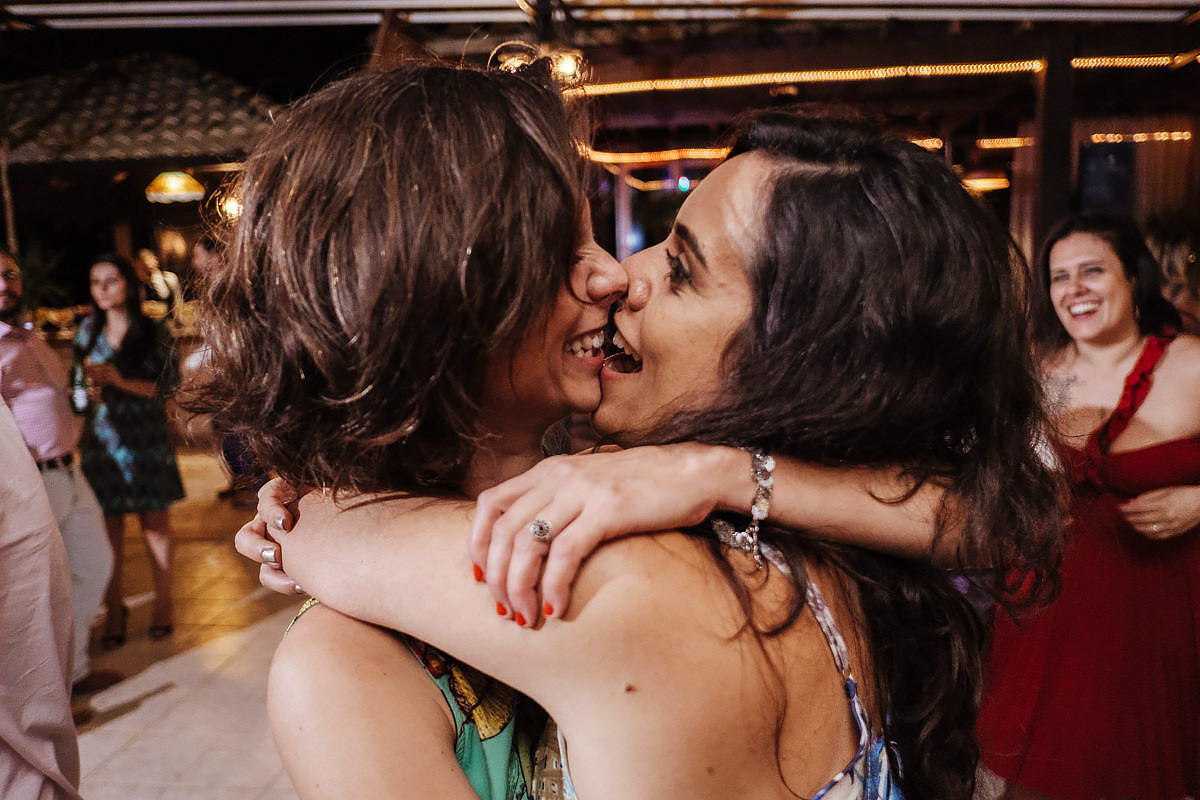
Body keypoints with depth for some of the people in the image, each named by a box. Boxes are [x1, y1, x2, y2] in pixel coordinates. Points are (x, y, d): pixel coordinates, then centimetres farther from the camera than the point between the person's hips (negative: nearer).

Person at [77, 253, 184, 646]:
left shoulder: (153, 331, 0)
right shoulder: (89, 330, 9)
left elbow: (169, 385, -5)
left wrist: (122, 381, -17)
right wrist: (92, 383, -9)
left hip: (147, 437, -2)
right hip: (102, 435, 2)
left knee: (155, 519, 4)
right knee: (109, 523, 2)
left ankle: (163, 602, 16)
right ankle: (114, 607, 14)